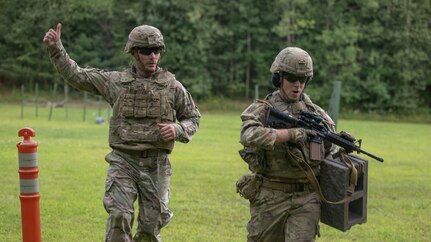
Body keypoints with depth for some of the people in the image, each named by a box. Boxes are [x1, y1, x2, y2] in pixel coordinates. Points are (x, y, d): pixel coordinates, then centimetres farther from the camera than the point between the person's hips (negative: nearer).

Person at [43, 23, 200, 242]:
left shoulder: (172, 86, 2)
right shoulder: (116, 81, 3)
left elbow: (193, 117, 11)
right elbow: (75, 75, 8)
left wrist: (178, 130, -10)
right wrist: (55, 48, -1)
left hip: (156, 165, 1)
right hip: (123, 161, -1)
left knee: (151, 224, 7)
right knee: (118, 217, -15)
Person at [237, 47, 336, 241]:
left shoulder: (316, 113, 9)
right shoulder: (262, 109, -3)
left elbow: (329, 153, 18)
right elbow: (248, 136, -25)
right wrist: (292, 133, -23)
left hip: (307, 199, 2)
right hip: (270, 199, -2)